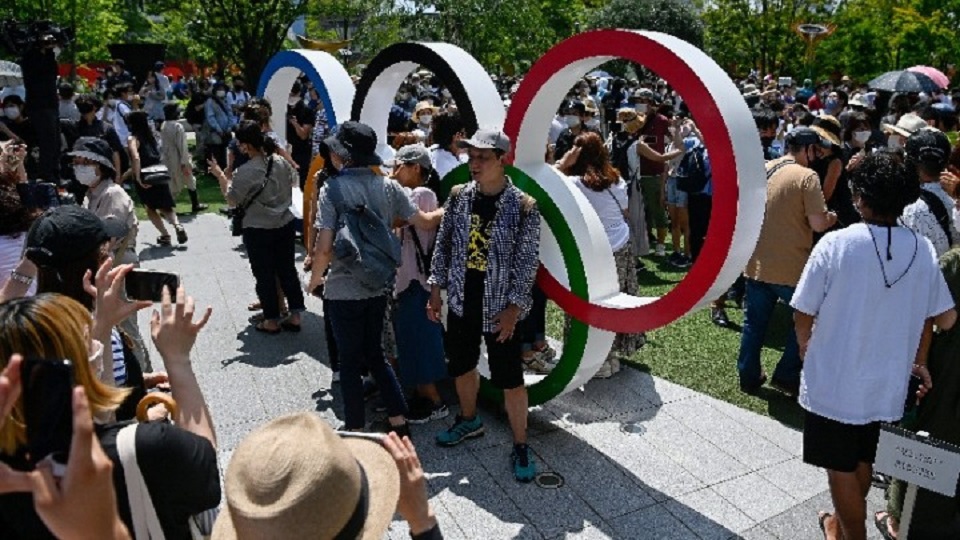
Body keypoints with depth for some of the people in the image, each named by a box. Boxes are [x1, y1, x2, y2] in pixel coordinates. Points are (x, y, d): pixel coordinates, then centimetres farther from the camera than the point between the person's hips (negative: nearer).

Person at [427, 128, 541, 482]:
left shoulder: (523, 206, -13)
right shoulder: (459, 198, 1)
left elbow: (527, 262, -12)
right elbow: (443, 245, 8)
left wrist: (513, 308, -15)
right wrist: (436, 289, 5)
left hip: (499, 308, -5)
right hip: (461, 301, 5)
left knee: (510, 380, 2)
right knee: (461, 366, 20)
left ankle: (520, 446, 19)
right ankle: (469, 420, 44)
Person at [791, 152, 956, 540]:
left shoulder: (836, 244, -20)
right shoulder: (923, 250, -6)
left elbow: (803, 312, -14)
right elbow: (943, 318, 5)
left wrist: (805, 346, 7)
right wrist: (916, 360, 23)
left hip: (834, 380, -5)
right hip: (887, 382, 5)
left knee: (841, 468, 12)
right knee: (862, 462, 24)